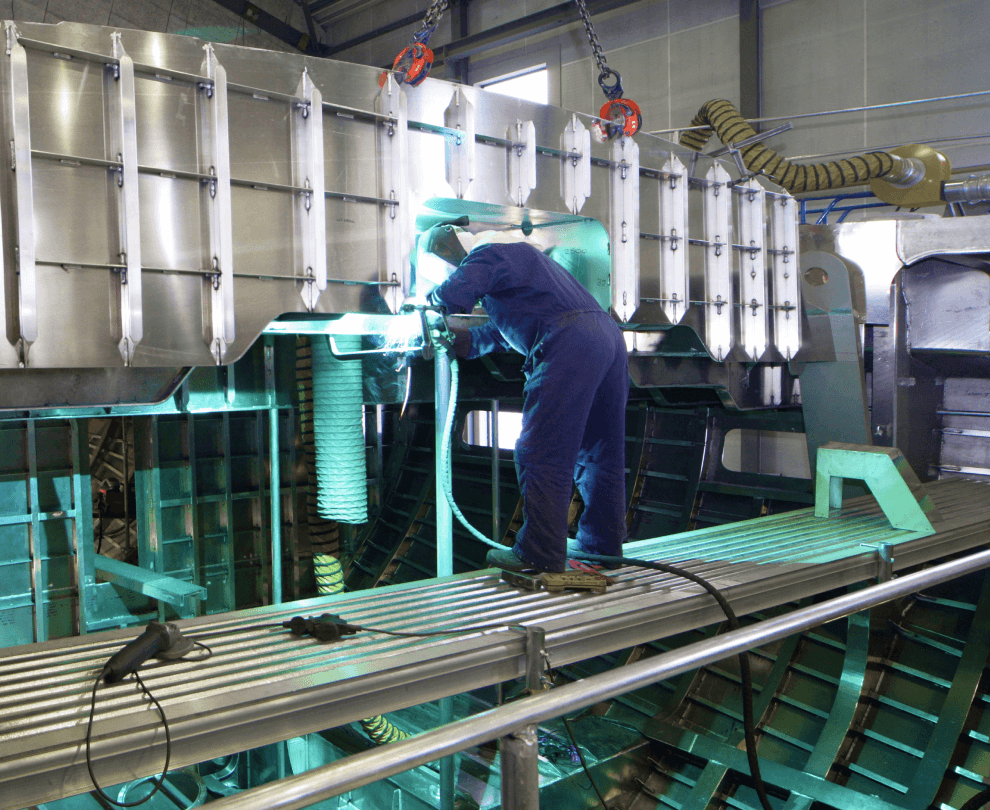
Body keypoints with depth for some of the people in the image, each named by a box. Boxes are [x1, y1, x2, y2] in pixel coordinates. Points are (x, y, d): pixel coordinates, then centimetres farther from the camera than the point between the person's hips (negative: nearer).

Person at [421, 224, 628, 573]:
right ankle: (602, 542, 24)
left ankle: (540, 554, -4)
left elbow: (455, 296, -15)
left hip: (570, 344, -10)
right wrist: (462, 343, 29)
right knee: (598, 450, 15)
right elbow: (509, 328, 37)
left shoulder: (487, 253, 2)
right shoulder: (514, 250, 33)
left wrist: (426, 299, 7)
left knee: (541, 454, -6)